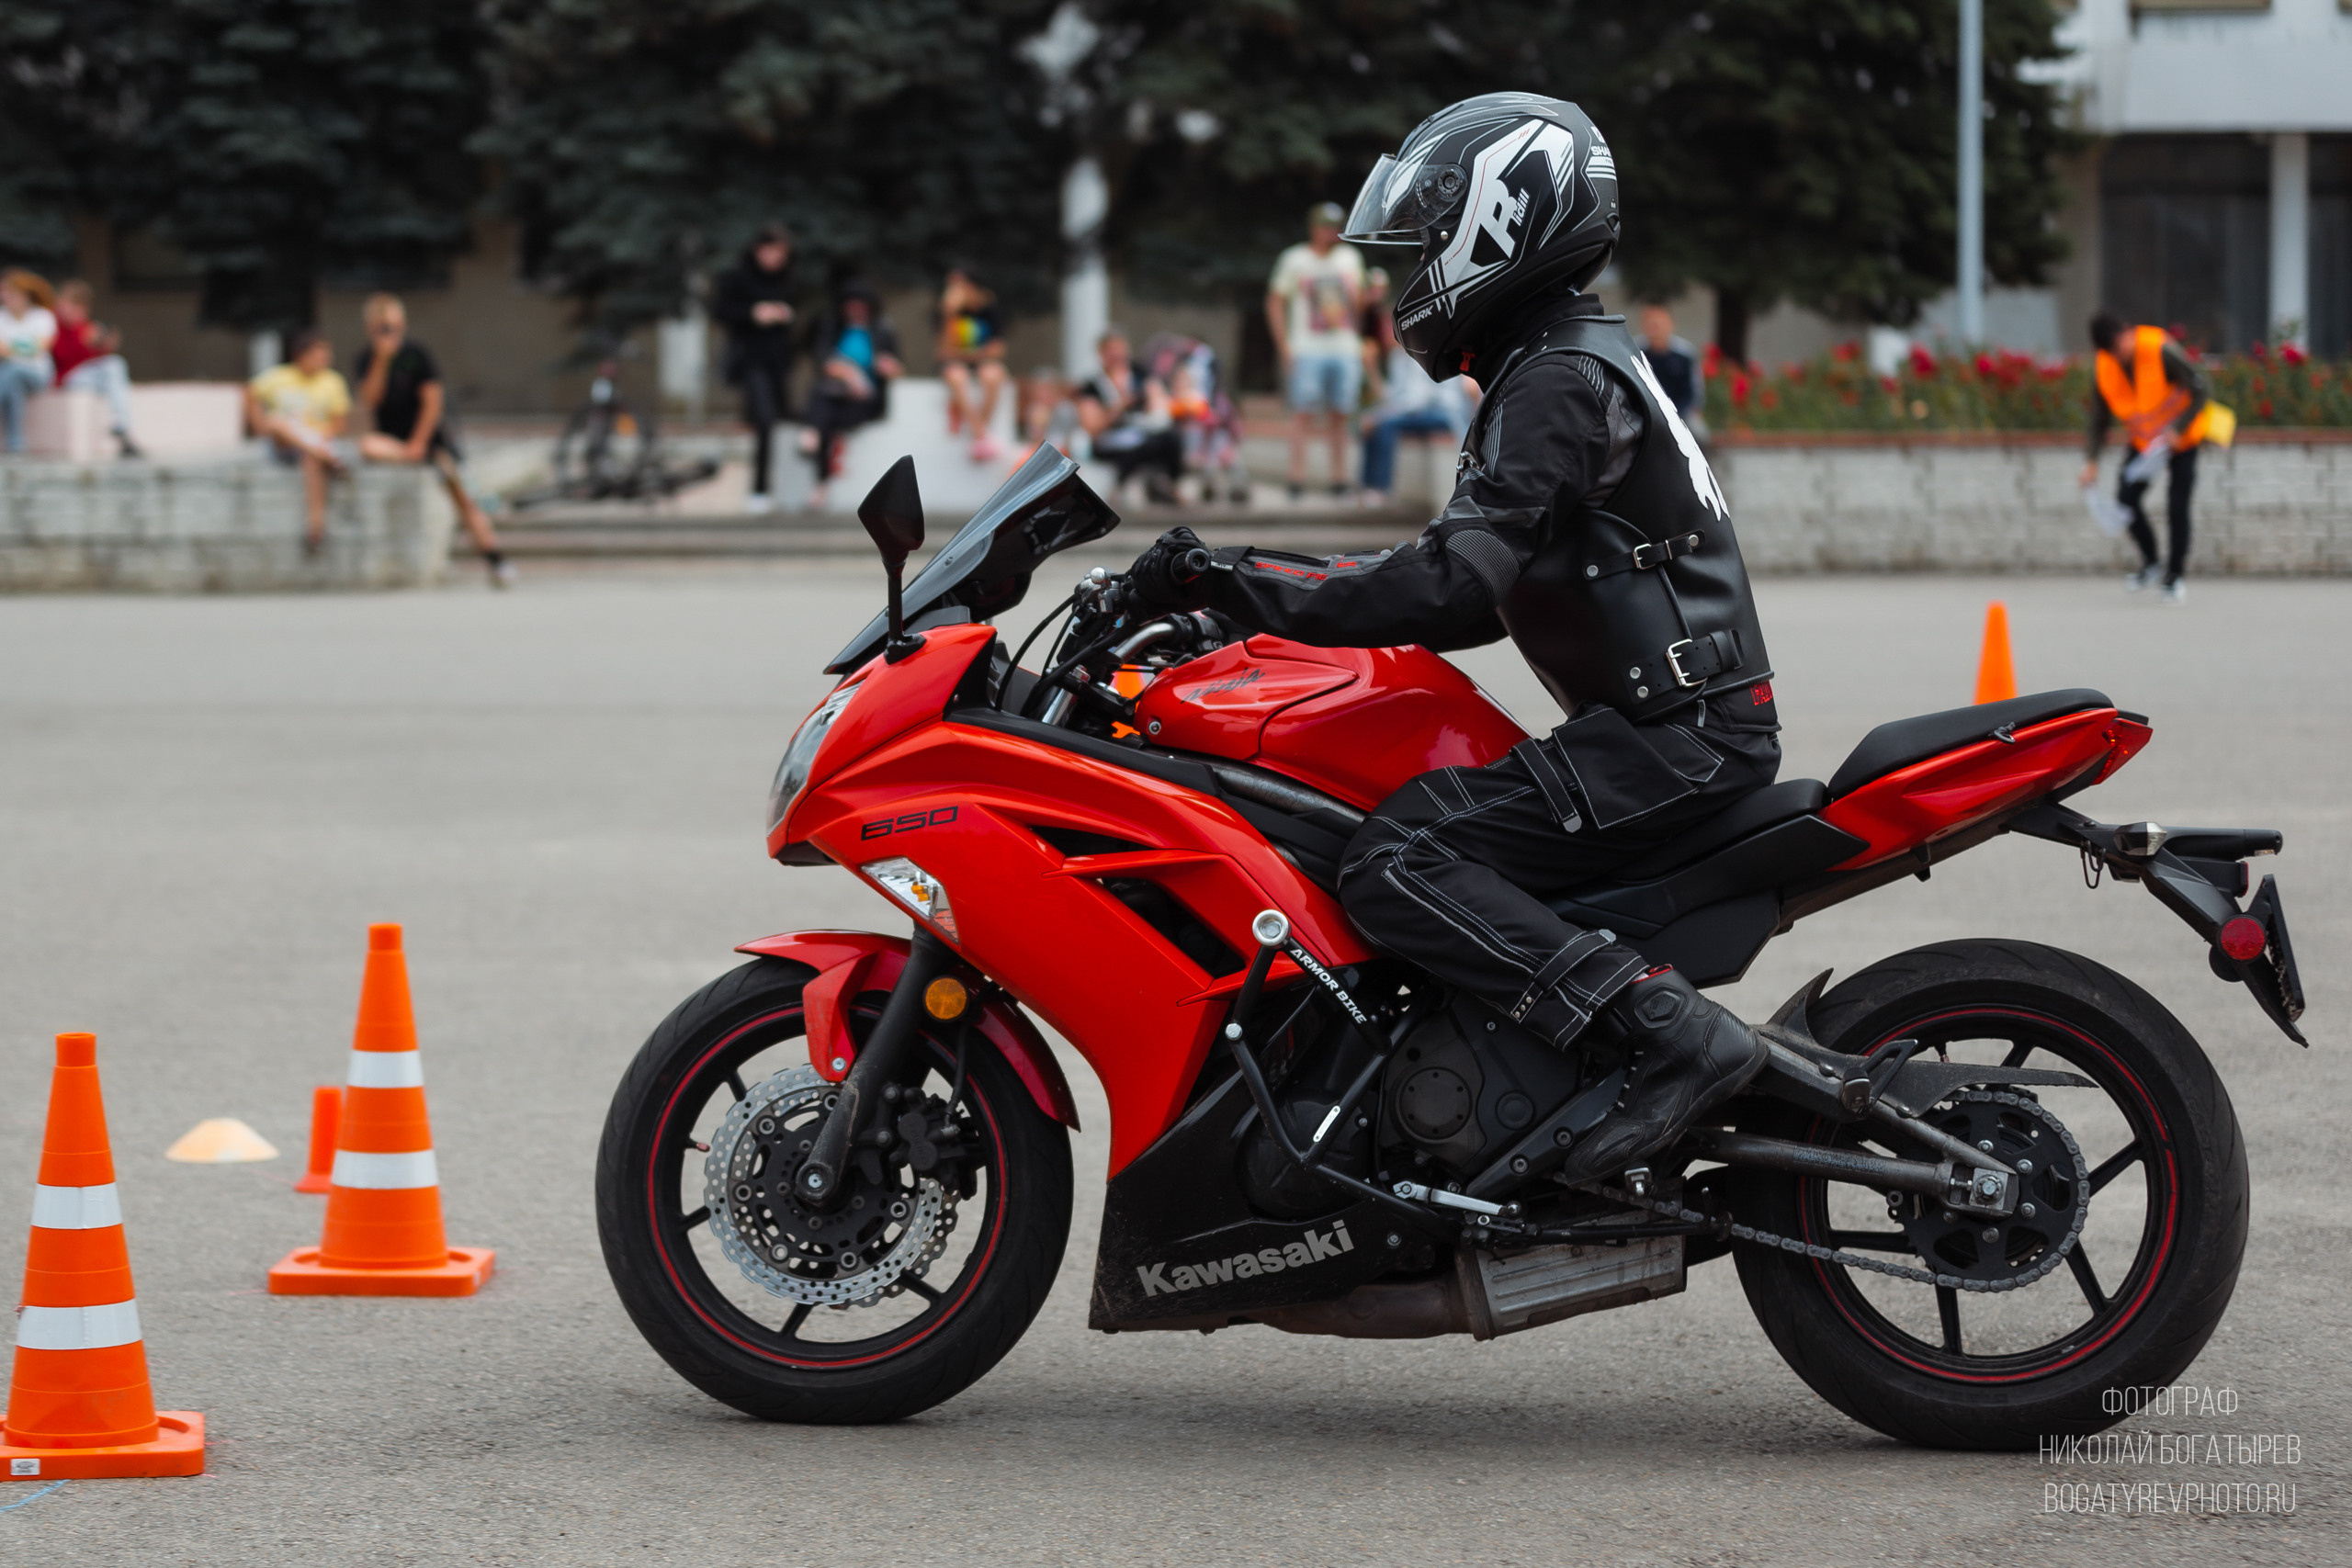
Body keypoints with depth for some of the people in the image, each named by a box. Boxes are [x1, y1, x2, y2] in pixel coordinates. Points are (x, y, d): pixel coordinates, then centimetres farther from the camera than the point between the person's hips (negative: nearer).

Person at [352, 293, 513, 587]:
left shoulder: (417, 353, -7)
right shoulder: (367, 359, 1)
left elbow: (432, 400, -9)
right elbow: (370, 402, -11)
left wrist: (419, 443, -16)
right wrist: (381, 361, -20)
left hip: (429, 437, -2)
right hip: (391, 439, 2)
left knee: (460, 496, -13)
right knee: (368, 446, -33)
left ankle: (495, 560, -13)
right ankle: (440, 462, -32)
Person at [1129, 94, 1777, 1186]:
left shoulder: (1560, 379, -13)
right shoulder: (1573, 360, 20)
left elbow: (1451, 589, -23)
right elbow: (1488, 590, 25)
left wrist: (1242, 584, -20)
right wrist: (1254, 592, 20)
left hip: (1672, 735, -11)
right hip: (1679, 725, 11)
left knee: (1394, 866, -21)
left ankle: (1670, 1035, -27)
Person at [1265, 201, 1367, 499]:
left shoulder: (1350, 257, 13)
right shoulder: (1295, 260, 0)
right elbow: (1275, 303, 2)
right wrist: (1284, 347, -5)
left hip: (1345, 349, 4)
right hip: (1307, 350, -4)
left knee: (1339, 415, 4)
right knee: (1303, 412, -8)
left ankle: (1339, 480, 7)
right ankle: (1298, 480, -8)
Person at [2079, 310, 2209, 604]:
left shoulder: (2161, 351, -28)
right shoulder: (2102, 367, -13)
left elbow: (2199, 391, -21)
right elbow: (2100, 417, -2)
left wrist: (2177, 430, -31)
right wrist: (2091, 461, -10)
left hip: (2182, 436, -4)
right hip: (2143, 439, 4)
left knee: (2176, 506, -9)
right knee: (2127, 497, -8)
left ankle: (2175, 577, 6)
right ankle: (2150, 563, 15)